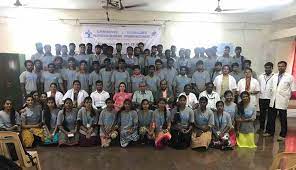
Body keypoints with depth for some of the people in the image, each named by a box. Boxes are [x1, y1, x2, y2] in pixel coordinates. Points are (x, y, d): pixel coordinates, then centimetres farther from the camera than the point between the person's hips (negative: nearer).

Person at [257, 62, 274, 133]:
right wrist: (258, 91, 5)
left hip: (271, 98, -4)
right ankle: (261, 128, 24)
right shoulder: (261, 76, 9)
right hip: (262, 98, 4)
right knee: (262, 114, 12)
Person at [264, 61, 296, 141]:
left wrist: (288, 98, -6)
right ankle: (270, 131, 24)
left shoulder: (290, 77, -3)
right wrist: (273, 95, 8)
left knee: (283, 119, 6)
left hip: (282, 101, -4)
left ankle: (282, 135, 17)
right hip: (273, 100, 4)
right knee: (271, 117, 10)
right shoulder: (274, 76, 9)